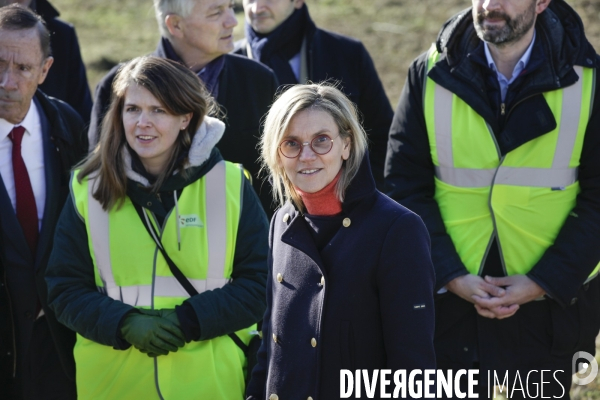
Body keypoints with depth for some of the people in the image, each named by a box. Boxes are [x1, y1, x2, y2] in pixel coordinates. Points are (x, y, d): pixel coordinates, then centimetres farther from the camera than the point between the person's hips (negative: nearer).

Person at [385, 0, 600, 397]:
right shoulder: (431, 75, -3)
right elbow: (405, 186, -3)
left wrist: (544, 283, -15)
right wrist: (451, 276, -14)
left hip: (551, 297, 0)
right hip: (451, 292, 0)